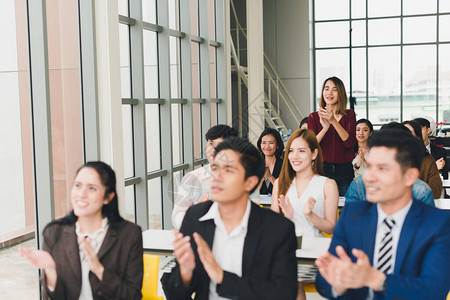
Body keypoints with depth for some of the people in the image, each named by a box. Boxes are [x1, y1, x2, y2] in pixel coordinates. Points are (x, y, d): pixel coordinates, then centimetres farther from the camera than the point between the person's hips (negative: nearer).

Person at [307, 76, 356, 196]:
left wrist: (334, 121, -20)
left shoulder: (349, 115, 6)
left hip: (344, 171, 0)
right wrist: (325, 128, -22)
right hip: (321, 169, 0)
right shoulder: (314, 117, 5)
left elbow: (349, 142, -9)